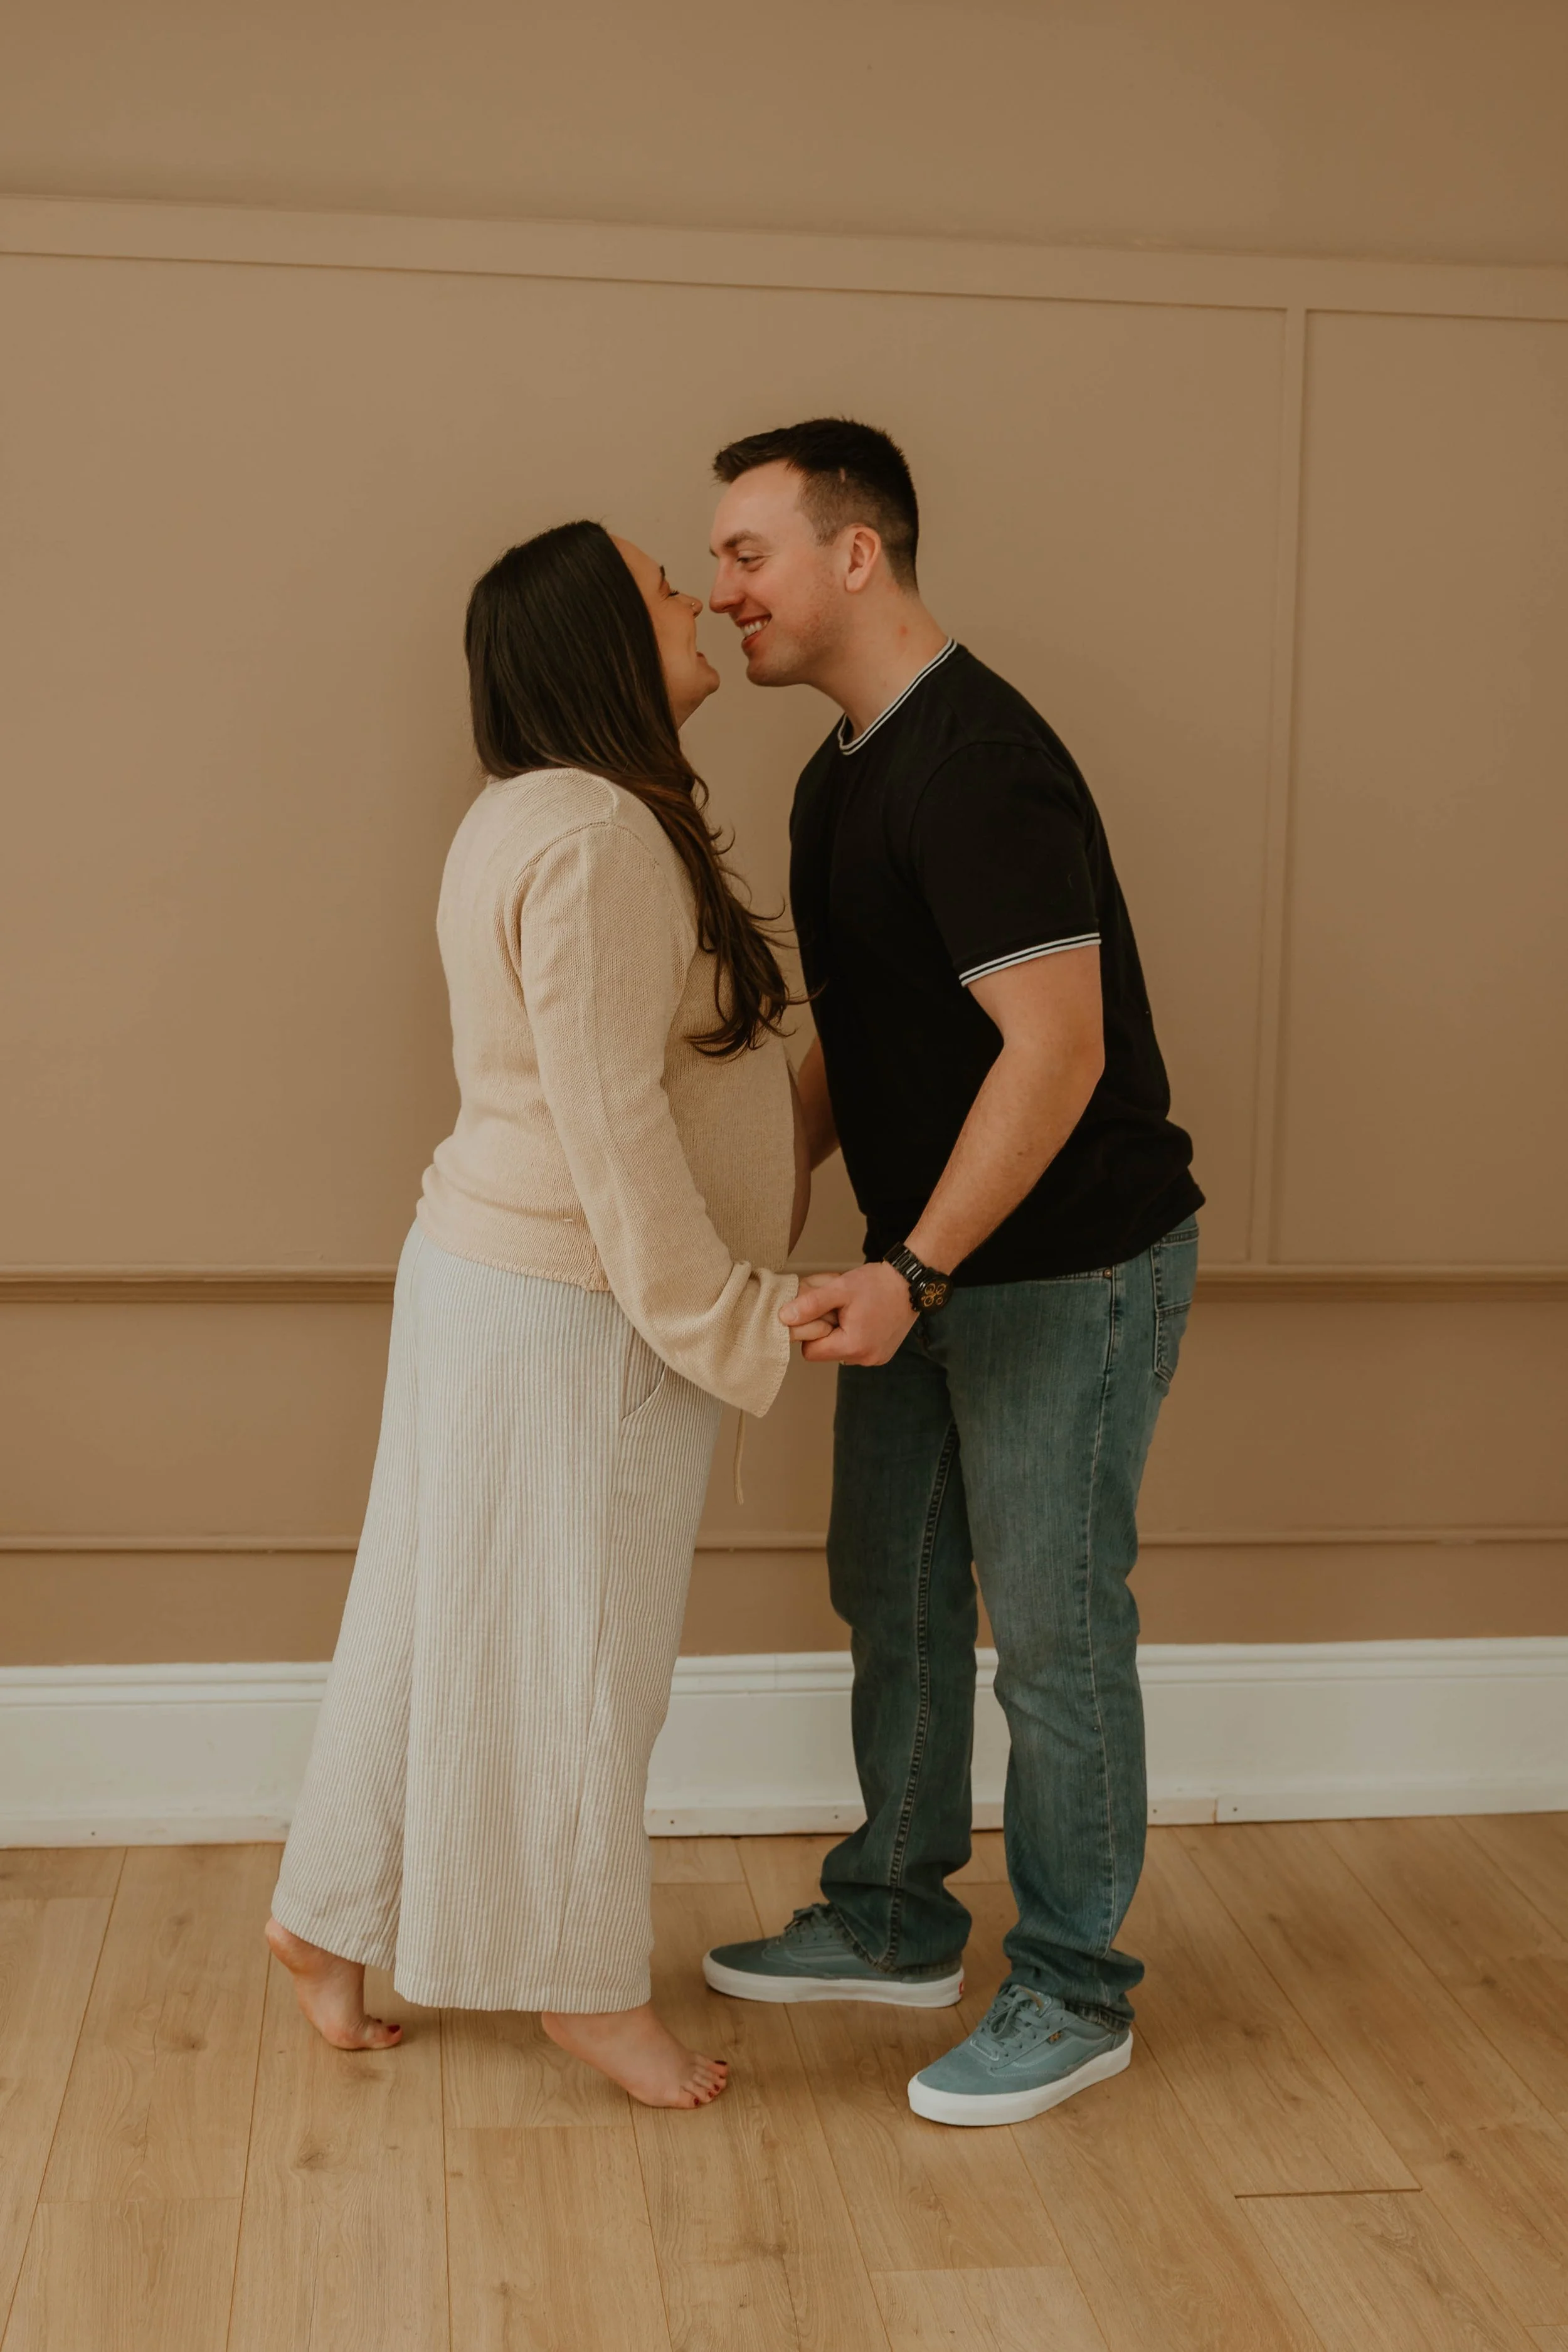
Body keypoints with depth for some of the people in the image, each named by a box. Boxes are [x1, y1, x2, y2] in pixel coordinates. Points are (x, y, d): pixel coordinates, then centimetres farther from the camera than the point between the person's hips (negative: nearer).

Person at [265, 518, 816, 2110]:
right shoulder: (597, 839, -22)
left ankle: (335, 1915, 31)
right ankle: (587, 1987, 21)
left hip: (499, 1271, 10)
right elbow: (611, 1123, -24)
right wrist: (725, 1319, -18)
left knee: (454, 1622, 18)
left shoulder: (539, 816, 13)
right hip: (574, 1306, -10)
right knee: (568, 1645, 4)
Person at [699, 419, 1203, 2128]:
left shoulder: (974, 766, -23)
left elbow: (1058, 1048, -27)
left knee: (1052, 1634, 2)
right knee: (891, 1593, 17)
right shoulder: (841, 775, 8)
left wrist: (914, 1272, -28)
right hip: (928, 1263, 10)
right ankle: (896, 1926, 34)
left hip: (1070, 1267, -10)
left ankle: (1073, 1996, 18)